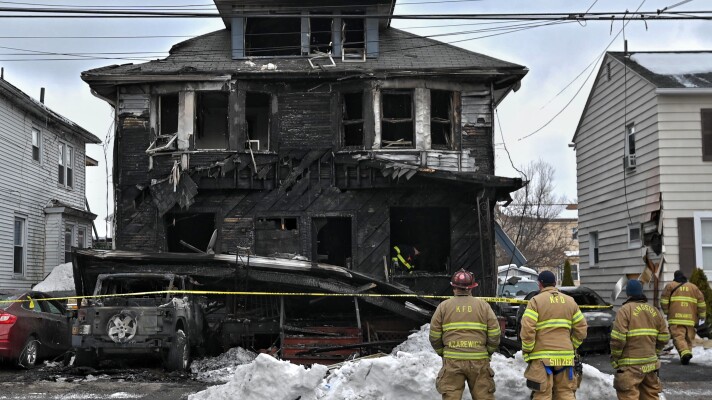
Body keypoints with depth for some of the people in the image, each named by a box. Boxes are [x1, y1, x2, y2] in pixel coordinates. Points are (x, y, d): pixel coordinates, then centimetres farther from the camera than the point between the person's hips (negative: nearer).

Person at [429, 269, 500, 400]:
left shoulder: (443, 306, 3)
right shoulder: (483, 306, 4)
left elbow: (434, 336, 2)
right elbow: (495, 334, 0)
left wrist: (442, 353, 16)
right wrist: (487, 353, 14)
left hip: (452, 360, 0)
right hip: (479, 361, 1)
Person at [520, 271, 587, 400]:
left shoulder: (536, 301, -4)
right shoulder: (570, 301, 11)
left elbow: (527, 330, -13)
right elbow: (581, 328, 10)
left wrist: (527, 351, -1)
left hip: (542, 357, -4)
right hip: (565, 357, 4)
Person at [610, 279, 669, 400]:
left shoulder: (625, 310, -10)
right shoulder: (654, 311, 10)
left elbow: (618, 338, -16)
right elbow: (664, 337, 10)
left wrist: (614, 358, -3)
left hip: (630, 364, -6)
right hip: (650, 363, 7)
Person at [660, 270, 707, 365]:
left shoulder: (670, 286, 6)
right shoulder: (694, 287, 15)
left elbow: (664, 300, 1)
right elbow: (701, 302, 13)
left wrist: (666, 311, 16)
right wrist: (702, 316, 22)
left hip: (676, 318, -3)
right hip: (690, 318, 3)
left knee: (678, 337, -9)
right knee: (689, 338, 14)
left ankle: (685, 352, -32)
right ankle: (686, 358, 12)